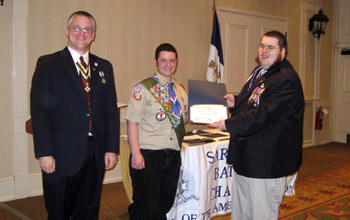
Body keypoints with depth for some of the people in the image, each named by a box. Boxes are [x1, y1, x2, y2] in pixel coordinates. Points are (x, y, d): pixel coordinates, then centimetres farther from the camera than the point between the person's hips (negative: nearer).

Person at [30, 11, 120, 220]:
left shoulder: (104, 67, 12)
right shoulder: (48, 64, -1)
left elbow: (111, 110, 10)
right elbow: (39, 111, -6)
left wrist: (112, 148, 2)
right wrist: (44, 153, -13)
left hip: (96, 155, 4)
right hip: (62, 156, -3)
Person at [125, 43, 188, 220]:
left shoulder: (180, 90, 13)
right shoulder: (143, 88, -5)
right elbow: (132, 121, -10)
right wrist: (136, 153, -18)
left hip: (173, 155, 6)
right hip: (148, 154, -6)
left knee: (165, 203, 13)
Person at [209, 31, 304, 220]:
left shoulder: (286, 80, -18)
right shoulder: (259, 73, 15)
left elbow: (263, 116, -25)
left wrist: (228, 124, -21)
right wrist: (235, 102, 7)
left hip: (266, 163, -10)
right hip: (246, 159, 10)